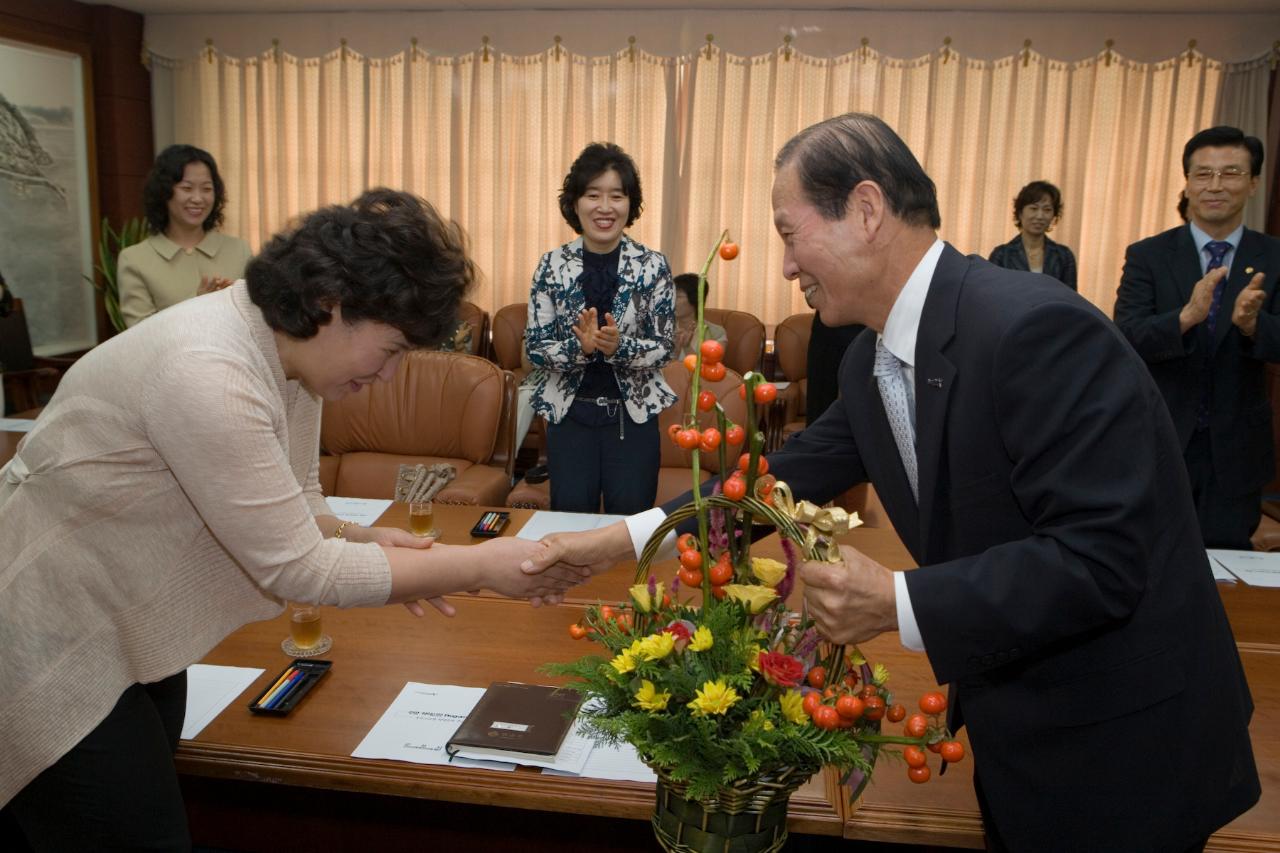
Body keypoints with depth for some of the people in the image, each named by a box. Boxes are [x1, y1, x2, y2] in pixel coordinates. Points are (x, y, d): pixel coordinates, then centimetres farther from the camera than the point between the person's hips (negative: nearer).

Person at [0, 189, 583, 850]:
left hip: (135, 636, 8)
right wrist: (480, 566, -26)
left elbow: (293, 513, 3)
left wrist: (363, 541, -17)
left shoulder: (291, 349, -5)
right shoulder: (207, 374, -32)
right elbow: (297, 570, -29)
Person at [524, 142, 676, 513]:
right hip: (569, 415, 1)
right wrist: (580, 347, -24)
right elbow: (536, 347, -5)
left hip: (633, 416, 0)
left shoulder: (653, 265, -6)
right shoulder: (552, 265, -4)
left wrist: (618, 346, -25)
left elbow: (664, 347, -6)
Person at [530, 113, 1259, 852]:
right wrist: (618, 540, 2)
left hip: (1122, 744, -7)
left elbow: (1100, 557, -28)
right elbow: (786, 477, 6)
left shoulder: (1037, 329, -27)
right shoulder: (872, 361, 0)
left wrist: (898, 604, -29)